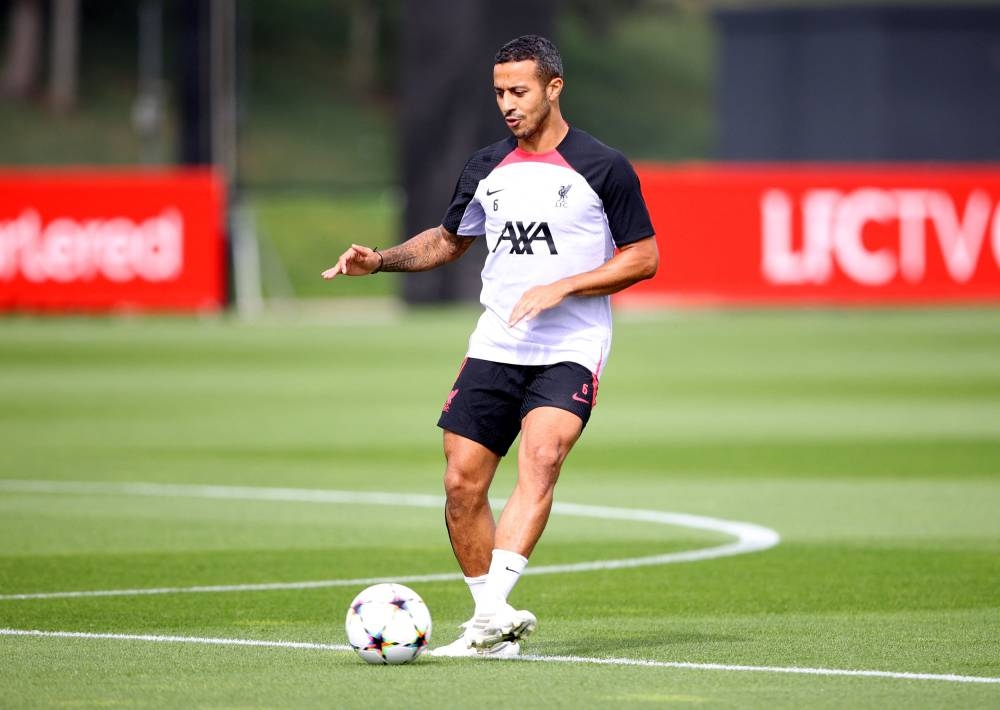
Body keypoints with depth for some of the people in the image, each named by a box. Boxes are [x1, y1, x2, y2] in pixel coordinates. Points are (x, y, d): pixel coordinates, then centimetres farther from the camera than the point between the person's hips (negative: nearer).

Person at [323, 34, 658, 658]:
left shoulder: (603, 168, -3)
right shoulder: (487, 168, 11)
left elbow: (645, 257, -2)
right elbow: (450, 240, 27)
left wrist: (561, 287, -13)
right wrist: (382, 259, 9)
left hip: (570, 350, -5)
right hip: (495, 347, 5)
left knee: (540, 457, -28)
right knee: (463, 483, -3)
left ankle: (495, 606, -40)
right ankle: (490, 630, 9)